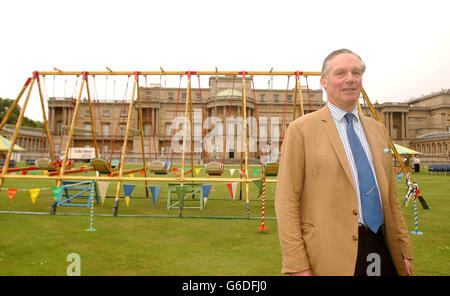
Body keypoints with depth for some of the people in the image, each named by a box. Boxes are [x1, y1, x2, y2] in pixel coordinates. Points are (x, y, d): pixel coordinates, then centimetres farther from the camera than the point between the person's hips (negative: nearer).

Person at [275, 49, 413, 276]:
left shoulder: (377, 129, 11)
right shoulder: (301, 129, -7)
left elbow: (390, 196, 15)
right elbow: (286, 201, -11)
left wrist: (404, 250, 12)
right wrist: (297, 266, -15)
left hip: (383, 250, 5)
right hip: (331, 256, -5)